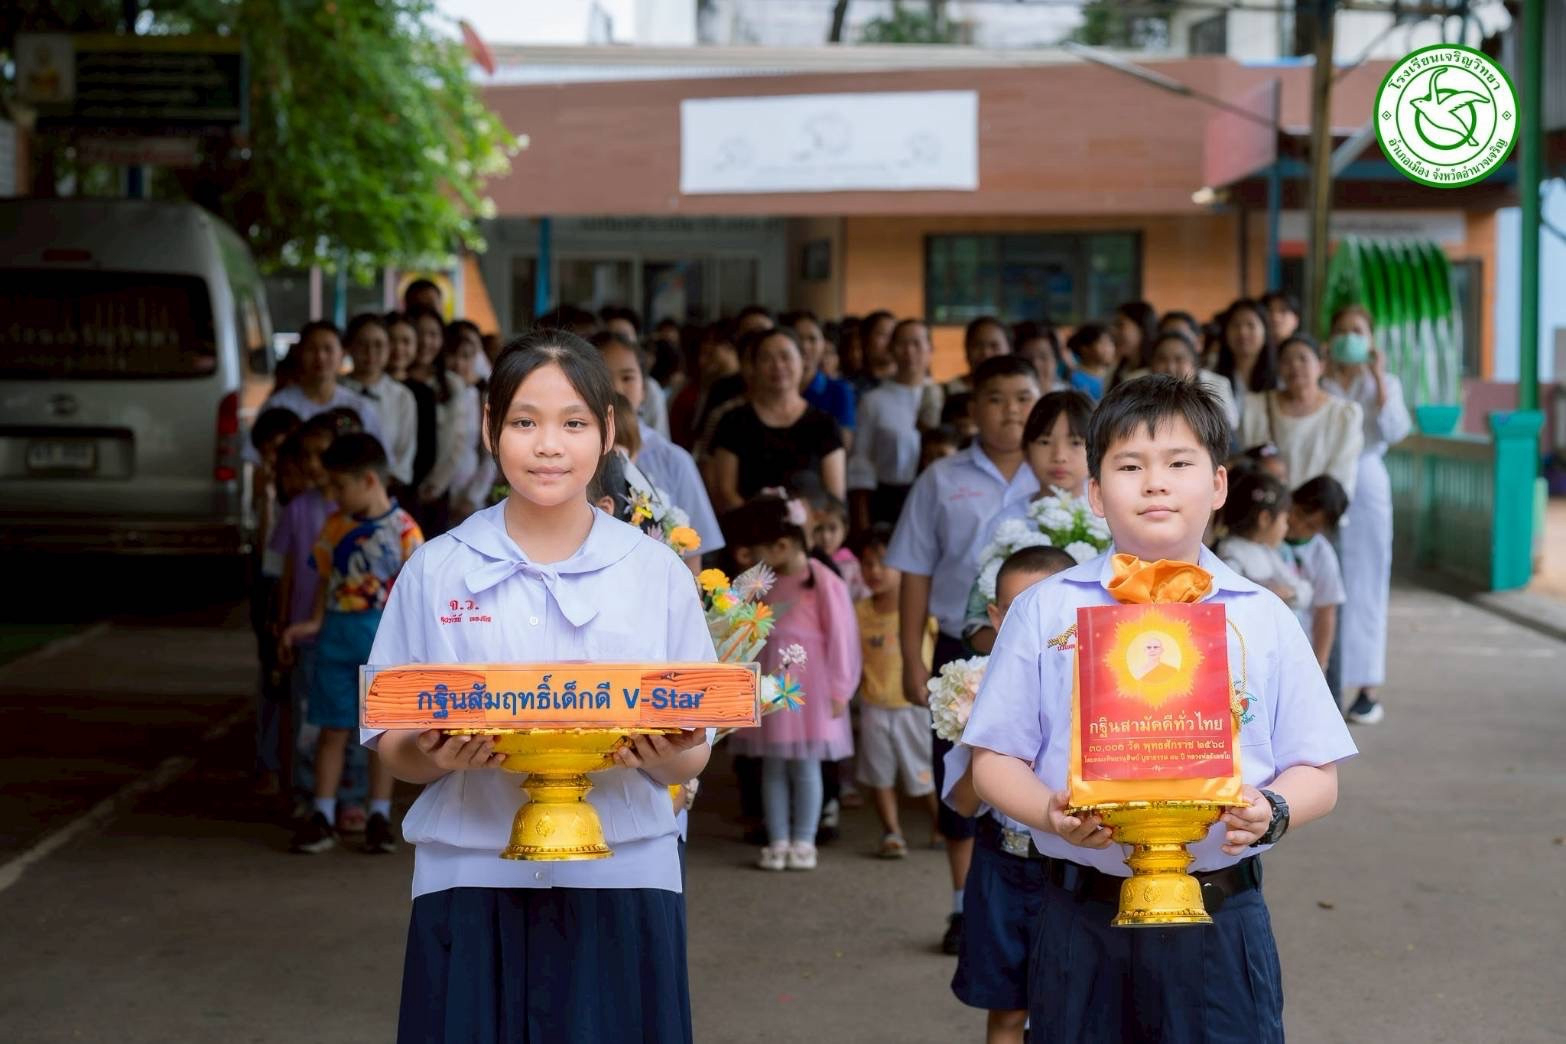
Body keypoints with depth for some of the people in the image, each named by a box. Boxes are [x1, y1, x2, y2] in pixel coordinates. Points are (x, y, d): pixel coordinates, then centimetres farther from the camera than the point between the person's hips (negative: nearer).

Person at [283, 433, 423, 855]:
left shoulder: (402, 529, -8)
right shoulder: (334, 527, 4)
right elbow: (326, 579, 11)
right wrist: (314, 622, -1)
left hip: (385, 635, -3)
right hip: (338, 634, 3)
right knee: (332, 727, 5)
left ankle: (379, 816, 16)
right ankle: (322, 816, 11)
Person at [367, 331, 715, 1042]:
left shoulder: (657, 572, 4)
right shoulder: (437, 571, 4)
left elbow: (691, 760, 6)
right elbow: (394, 754, 5)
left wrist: (666, 754, -16)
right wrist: (438, 755, -17)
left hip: (621, 888, 0)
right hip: (474, 889, 0)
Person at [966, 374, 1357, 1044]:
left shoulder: (1262, 618, 5)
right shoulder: (1045, 611, 5)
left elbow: (1316, 775, 6)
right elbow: (995, 759, 4)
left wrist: (1271, 811, -16)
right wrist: (1049, 813, -16)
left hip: (1220, 918, 0)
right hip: (1083, 919, 0)